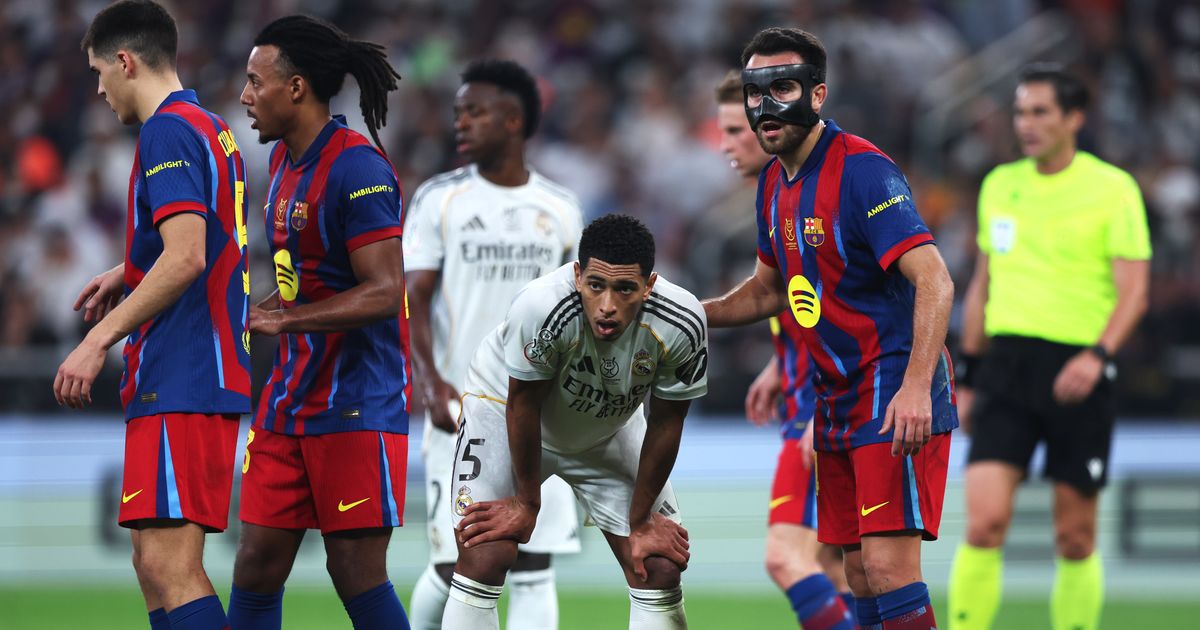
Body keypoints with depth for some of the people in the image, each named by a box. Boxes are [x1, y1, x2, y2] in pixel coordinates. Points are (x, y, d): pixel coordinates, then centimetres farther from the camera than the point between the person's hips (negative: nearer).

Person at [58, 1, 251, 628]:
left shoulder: (168, 131, -10)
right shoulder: (212, 129, 20)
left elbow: (186, 257, -21)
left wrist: (99, 340, -19)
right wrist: (129, 274, 31)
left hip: (179, 383, -11)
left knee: (170, 564, -17)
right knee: (154, 561, 11)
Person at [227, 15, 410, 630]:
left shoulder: (356, 168, -16)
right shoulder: (284, 159, 13)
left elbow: (384, 292, -22)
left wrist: (284, 320, -26)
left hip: (358, 405, -9)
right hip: (289, 403, 9)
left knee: (357, 573, -6)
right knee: (257, 564, 4)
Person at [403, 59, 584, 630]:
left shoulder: (560, 211, 7)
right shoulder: (439, 199, 0)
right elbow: (413, 297, -6)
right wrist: (432, 383, -20)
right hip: (460, 412, -2)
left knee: (533, 572, -5)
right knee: (453, 567, -1)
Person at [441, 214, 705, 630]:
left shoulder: (681, 325, -31)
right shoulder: (540, 307, -40)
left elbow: (665, 424, -14)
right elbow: (523, 404, -23)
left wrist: (641, 522, -4)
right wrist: (526, 502, -10)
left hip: (609, 426, 3)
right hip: (503, 406, -3)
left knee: (659, 567, -1)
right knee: (482, 560, -18)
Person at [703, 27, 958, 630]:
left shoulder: (862, 171, -17)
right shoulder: (774, 182, 11)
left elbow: (934, 281, -25)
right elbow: (770, 288, 27)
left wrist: (915, 386, -35)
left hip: (897, 395, -9)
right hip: (838, 399, 9)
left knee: (888, 565, -17)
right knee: (860, 574, 8)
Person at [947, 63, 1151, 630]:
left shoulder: (1113, 189, -3)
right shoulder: (999, 185, 11)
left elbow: (1133, 290, -8)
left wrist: (1098, 356, -25)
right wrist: (967, 376, 18)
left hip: (1077, 374, -3)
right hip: (1008, 366, 3)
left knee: (1075, 539, 4)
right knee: (984, 521, -11)